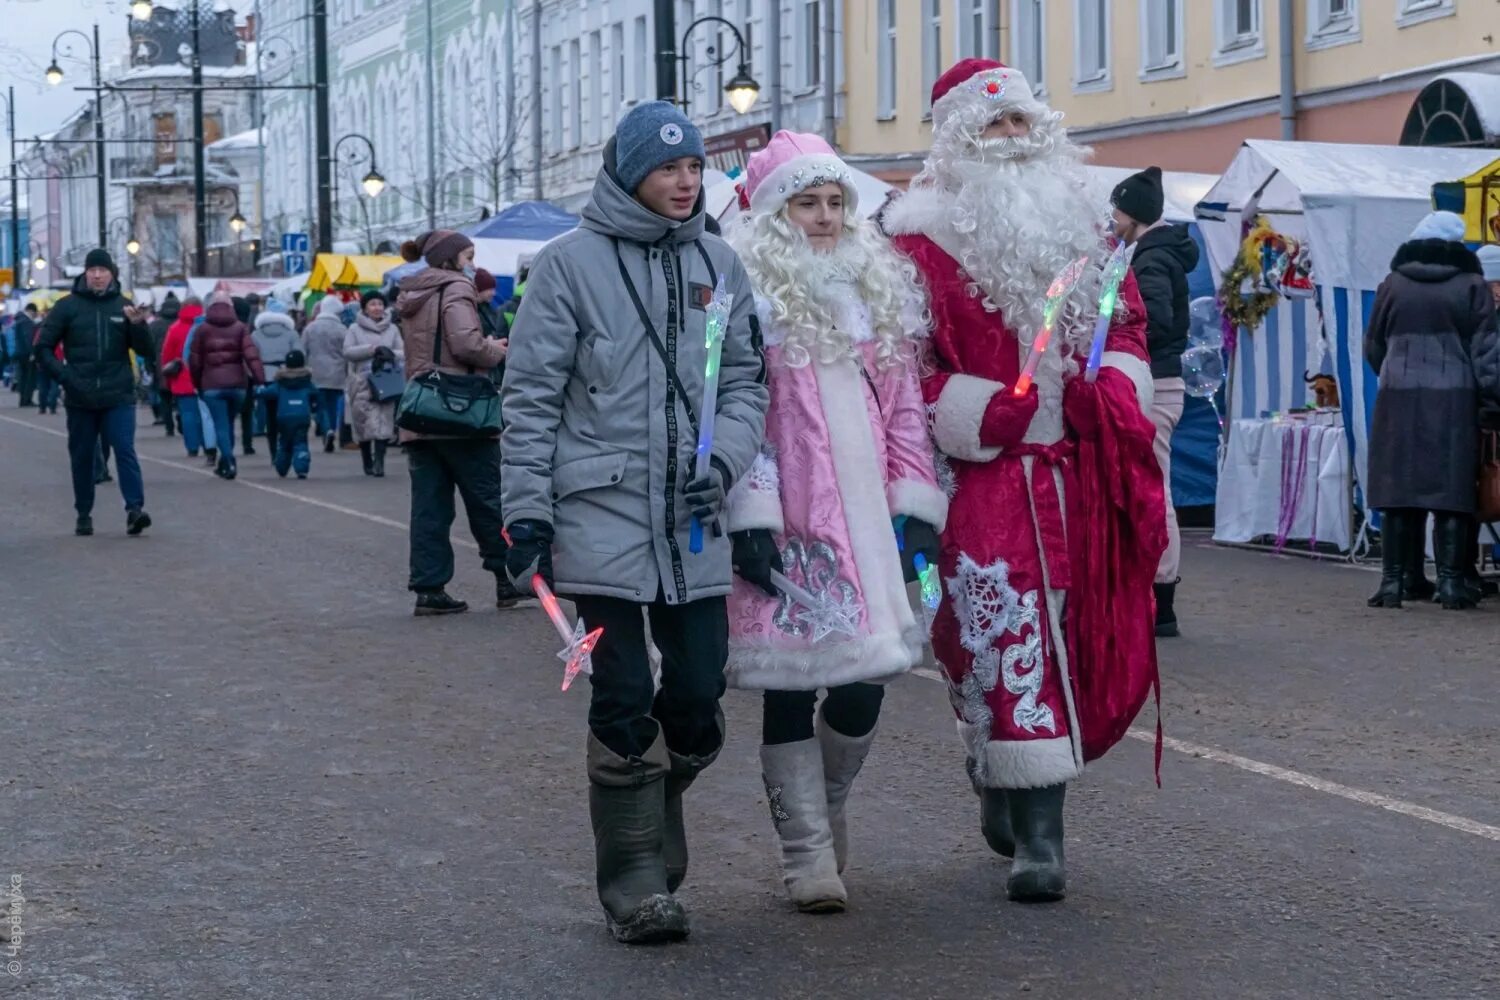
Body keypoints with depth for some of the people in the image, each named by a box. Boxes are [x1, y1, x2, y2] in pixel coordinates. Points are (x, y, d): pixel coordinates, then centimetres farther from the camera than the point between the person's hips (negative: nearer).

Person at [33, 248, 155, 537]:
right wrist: (63, 375, -8)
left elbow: (144, 349, 3)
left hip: (118, 397, -1)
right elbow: (43, 347, 6)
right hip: (80, 399, 1)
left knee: (125, 450, -12)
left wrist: (138, 325, -16)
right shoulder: (68, 306, 2)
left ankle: (135, 509, -17)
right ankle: (84, 515, 16)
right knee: (82, 456, 7)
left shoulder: (123, 306, 5)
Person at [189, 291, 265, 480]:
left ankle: (229, 463, -15)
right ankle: (225, 462, 23)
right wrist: (260, 378, -15)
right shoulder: (240, 328, 5)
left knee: (221, 425, -1)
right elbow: (251, 355, -9)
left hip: (212, 386, -2)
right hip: (237, 384, 2)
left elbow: (195, 361, 4)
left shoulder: (203, 330, 4)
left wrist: (197, 383, 15)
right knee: (229, 423, 16)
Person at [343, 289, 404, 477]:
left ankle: (379, 461, -13)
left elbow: (403, 354, 7)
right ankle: (367, 463, 15)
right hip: (361, 383, 0)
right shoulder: (355, 329, 8)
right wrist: (373, 349, -14)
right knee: (363, 425, 1)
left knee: (383, 423, -11)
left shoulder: (392, 329, 12)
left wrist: (390, 354, -14)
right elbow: (348, 352, -5)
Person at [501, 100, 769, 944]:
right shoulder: (570, 262, -1)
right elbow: (530, 397, -1)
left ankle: (649, 833, 29)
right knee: (625, 707, -3)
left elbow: (747, 382, 13)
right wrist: (527, 510, -6)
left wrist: (724, 461, -6)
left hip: (696, 523, 4)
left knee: (698, 702, 4)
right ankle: (636, 886, 6)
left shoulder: (720, 264, 11)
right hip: (602, 516, -4)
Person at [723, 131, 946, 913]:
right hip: (787, 517, -4)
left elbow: (905, 404, 14)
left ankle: (824, 802, 29)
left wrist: (918, 504, 7)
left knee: (864, 685, 1)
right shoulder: (747, 291, -2)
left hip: (867, 511, 4)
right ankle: (809, 852, 9)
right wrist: (748, 515, -14)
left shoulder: (880, 284, 15)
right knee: (792, 684, -2)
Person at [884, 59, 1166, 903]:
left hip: (1083, 477, 6)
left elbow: (1129, 320, 19)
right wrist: (992, 416, -15)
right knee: (1012, 650, -9)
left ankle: (1005, 776, 30)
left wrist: (1114, 394, -1)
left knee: (1092, 647, 7)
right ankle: (1037, 840, -3)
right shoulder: (928, 239, -2)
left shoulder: (1080, 224, 17)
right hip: (989, 478, -6)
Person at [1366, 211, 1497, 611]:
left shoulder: (1392, 285, 7)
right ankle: (1451, 581, -3)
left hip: (1398, 397, 2)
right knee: (1451, 489, 0)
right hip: (1455, 398, -2)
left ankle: (1393, 581, 3)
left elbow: (1373, 346, 11)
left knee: (1397, 490, 4)